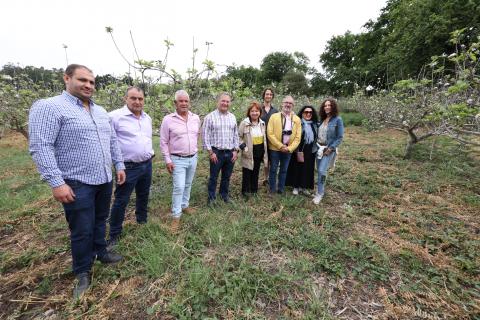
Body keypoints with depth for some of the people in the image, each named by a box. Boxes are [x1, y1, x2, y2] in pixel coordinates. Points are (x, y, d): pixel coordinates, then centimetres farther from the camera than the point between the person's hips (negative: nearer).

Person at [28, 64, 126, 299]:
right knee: (82, 231, 7)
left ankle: (101, 252, 42)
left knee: (100, 222, 21)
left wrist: (119, 165, 12)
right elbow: (41, 147, -17)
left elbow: (113, 141, 16)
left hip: (104, 180, 6)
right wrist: (56, 182, -21)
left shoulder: (101, 111, 12)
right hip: (77, 184, -6)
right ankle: (83, 272, 28)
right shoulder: (48, 107, -10)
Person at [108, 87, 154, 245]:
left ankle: (142, 221, 42)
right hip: (128, 167, -6)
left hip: (147, 164, 6)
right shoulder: (115, 116, -13)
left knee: (143, 196, 21)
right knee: (121, 201, 5)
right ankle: (114, 234, 23)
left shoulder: (147, 118, 8)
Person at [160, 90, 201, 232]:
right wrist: (167, 160, -11)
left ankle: (185, 205, 37)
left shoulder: (196, 118, 3)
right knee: (179, 187, -7)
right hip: (177, 160, -4)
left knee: (188, 185, 17)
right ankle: (176, 216, 7)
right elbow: (163, 142, -7)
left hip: (193, 158, 5)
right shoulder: (168, 119, -10)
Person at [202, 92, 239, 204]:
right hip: (216, 152, -4)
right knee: (213, 177, 6)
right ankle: (211, 196, 22)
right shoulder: (210, 117, -5)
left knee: (226, 176, 15)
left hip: (230, 153, 4)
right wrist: (210, 152, -10)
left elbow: (236, 135, 12)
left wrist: (235, 150, 5)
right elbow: (205, 135, -7)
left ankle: (224, 194, 33)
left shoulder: (232, 117, 9)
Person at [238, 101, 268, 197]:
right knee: (247, 172, 5)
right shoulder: (244, 123, -12)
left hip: (259, 152, 5)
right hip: (249, 153, -5)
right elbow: (238, 137, -9)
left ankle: (254, 190, 32)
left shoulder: (262, 123, 6)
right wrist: (243, 147, -18)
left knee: (256, 172, 17)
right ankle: (245, 191, 21)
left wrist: (264, 152, 12)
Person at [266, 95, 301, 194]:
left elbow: (298, 137, 0)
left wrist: (289, 148, -12)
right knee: (273, 169, 7)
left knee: (284, 170, 13)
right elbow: (270, 133, -11)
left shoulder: (297, 119, 3)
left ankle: (281, 188, 27)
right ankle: (272, 188, 22)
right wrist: (280, 146, -16)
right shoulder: (274, 116, -4)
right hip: (275, 148, -2)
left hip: (288, 150, 2)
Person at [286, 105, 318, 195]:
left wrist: (315, 149, 9)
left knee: (308, 169, 11)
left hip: (310, 151, 5)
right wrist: (298, 150, -17)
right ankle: (296, 186, 20)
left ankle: (303, 187, 26)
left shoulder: (315, 124, 7)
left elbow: (316, 137, 15)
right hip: (299, 150, -5)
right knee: (297, 168, 5)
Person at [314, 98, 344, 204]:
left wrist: (330, 148, -15)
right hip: (319, 148, 6)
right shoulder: (322, 119, 9)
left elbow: (340, 137, -9)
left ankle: (320, 193, 0)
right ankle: (320, 190, 25)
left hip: (329, 150, -6)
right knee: (319, 171, 10)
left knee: (322, 171, -14)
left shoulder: (337, 120, -8)